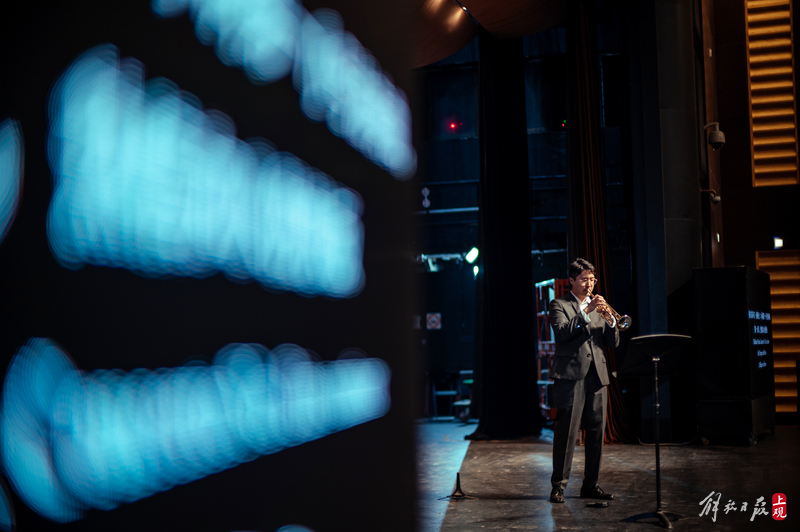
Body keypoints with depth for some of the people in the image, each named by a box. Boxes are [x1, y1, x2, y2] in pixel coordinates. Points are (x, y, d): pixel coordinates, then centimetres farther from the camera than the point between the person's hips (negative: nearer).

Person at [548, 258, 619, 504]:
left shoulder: (598, 306, 20)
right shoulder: (559, 305, 3)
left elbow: (613, 342, 12)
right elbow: (562, 333, -15)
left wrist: (610, 320, -6)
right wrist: (586, 312, -21)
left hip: (597, 376, 6)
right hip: (571, 375, -5)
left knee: (596, 432, 5)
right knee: (566, 432, -7)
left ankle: (590, 485, 14)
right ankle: (559, 486, 0)